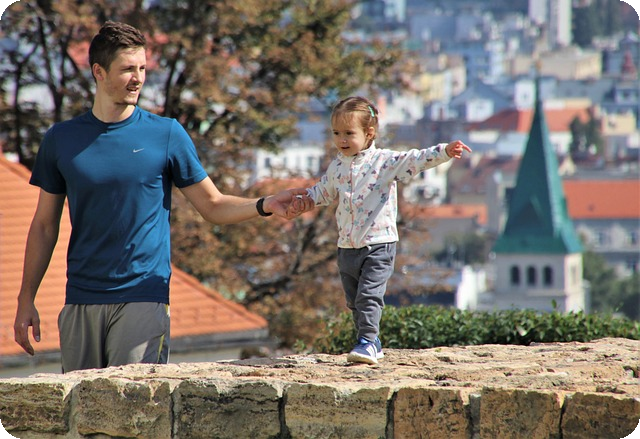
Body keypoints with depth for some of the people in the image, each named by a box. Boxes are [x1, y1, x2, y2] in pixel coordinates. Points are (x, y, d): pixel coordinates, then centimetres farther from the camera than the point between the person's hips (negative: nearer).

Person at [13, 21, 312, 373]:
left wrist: (265, 205, -13)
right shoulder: (61, 139, 7)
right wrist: (26, 300, 9)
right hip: (81, 301, 2)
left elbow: (213, 206, 5)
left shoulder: (167, 134, 3)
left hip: (143, 297, -2)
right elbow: (44, 226, 13)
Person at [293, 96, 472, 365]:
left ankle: (367, 342, -13)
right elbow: (323, 192, 25)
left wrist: (445, 152, -32)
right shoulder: (337, 166, 9)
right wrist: (301, 199, 12)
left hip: (378, 244, -6)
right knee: (354, 300, 12)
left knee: (369, 295, -17)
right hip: (346, 248, 6)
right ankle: (373, 344, 24)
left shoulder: (384, 161, -7)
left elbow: (415, 161, -18)